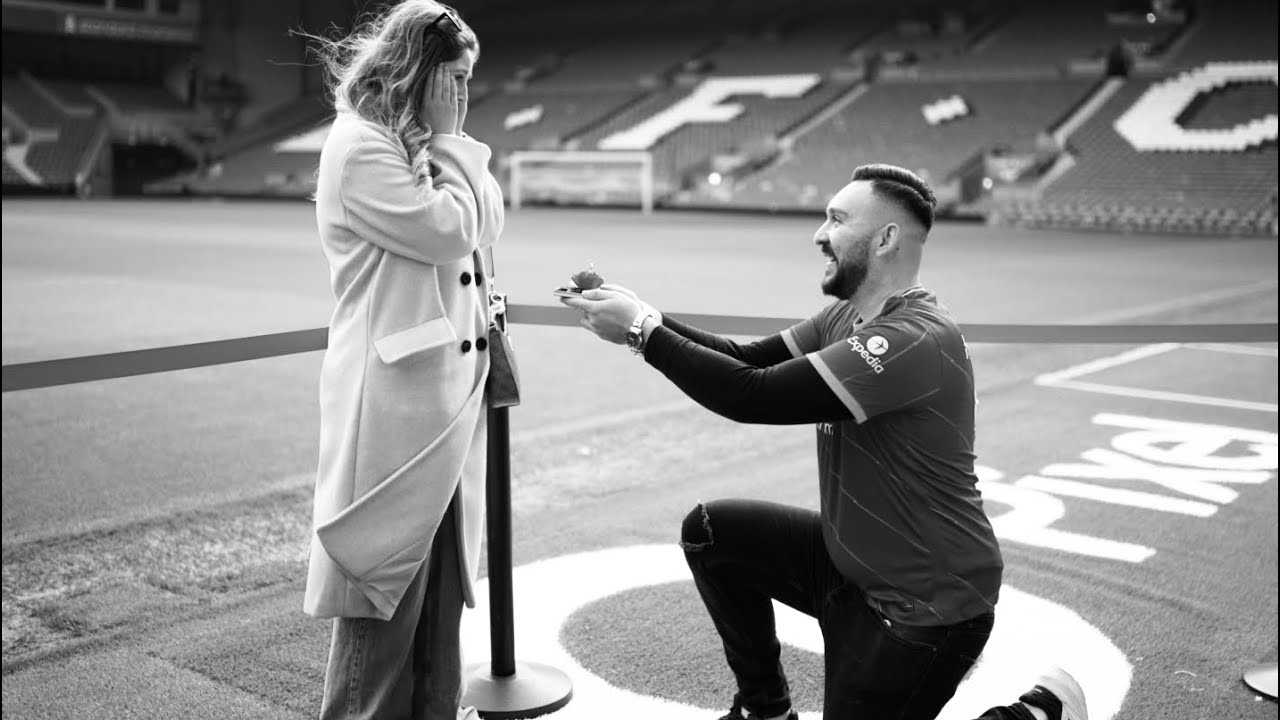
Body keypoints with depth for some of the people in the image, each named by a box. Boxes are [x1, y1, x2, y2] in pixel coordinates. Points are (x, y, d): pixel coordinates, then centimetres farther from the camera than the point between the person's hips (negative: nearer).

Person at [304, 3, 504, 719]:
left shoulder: (421, 145, 16)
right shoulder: (359, 147, -11)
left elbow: (488, 225, 15)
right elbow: (448, 231, -16)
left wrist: (450, 142, 8)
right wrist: (448, 143, -6)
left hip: (452, 391, 9)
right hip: (393, 398, -9)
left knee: (440, 581, 15)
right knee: (384, 582, 0)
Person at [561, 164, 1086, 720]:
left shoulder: (917, 340, -29)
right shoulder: (848, 314, 3)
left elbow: (756, 396, -31)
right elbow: (749, 360, 3)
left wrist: (644, 332, -23)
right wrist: (645, 319, -9)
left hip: (927, 606, -9)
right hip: (849, 563, 9)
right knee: (712, 532, 5)